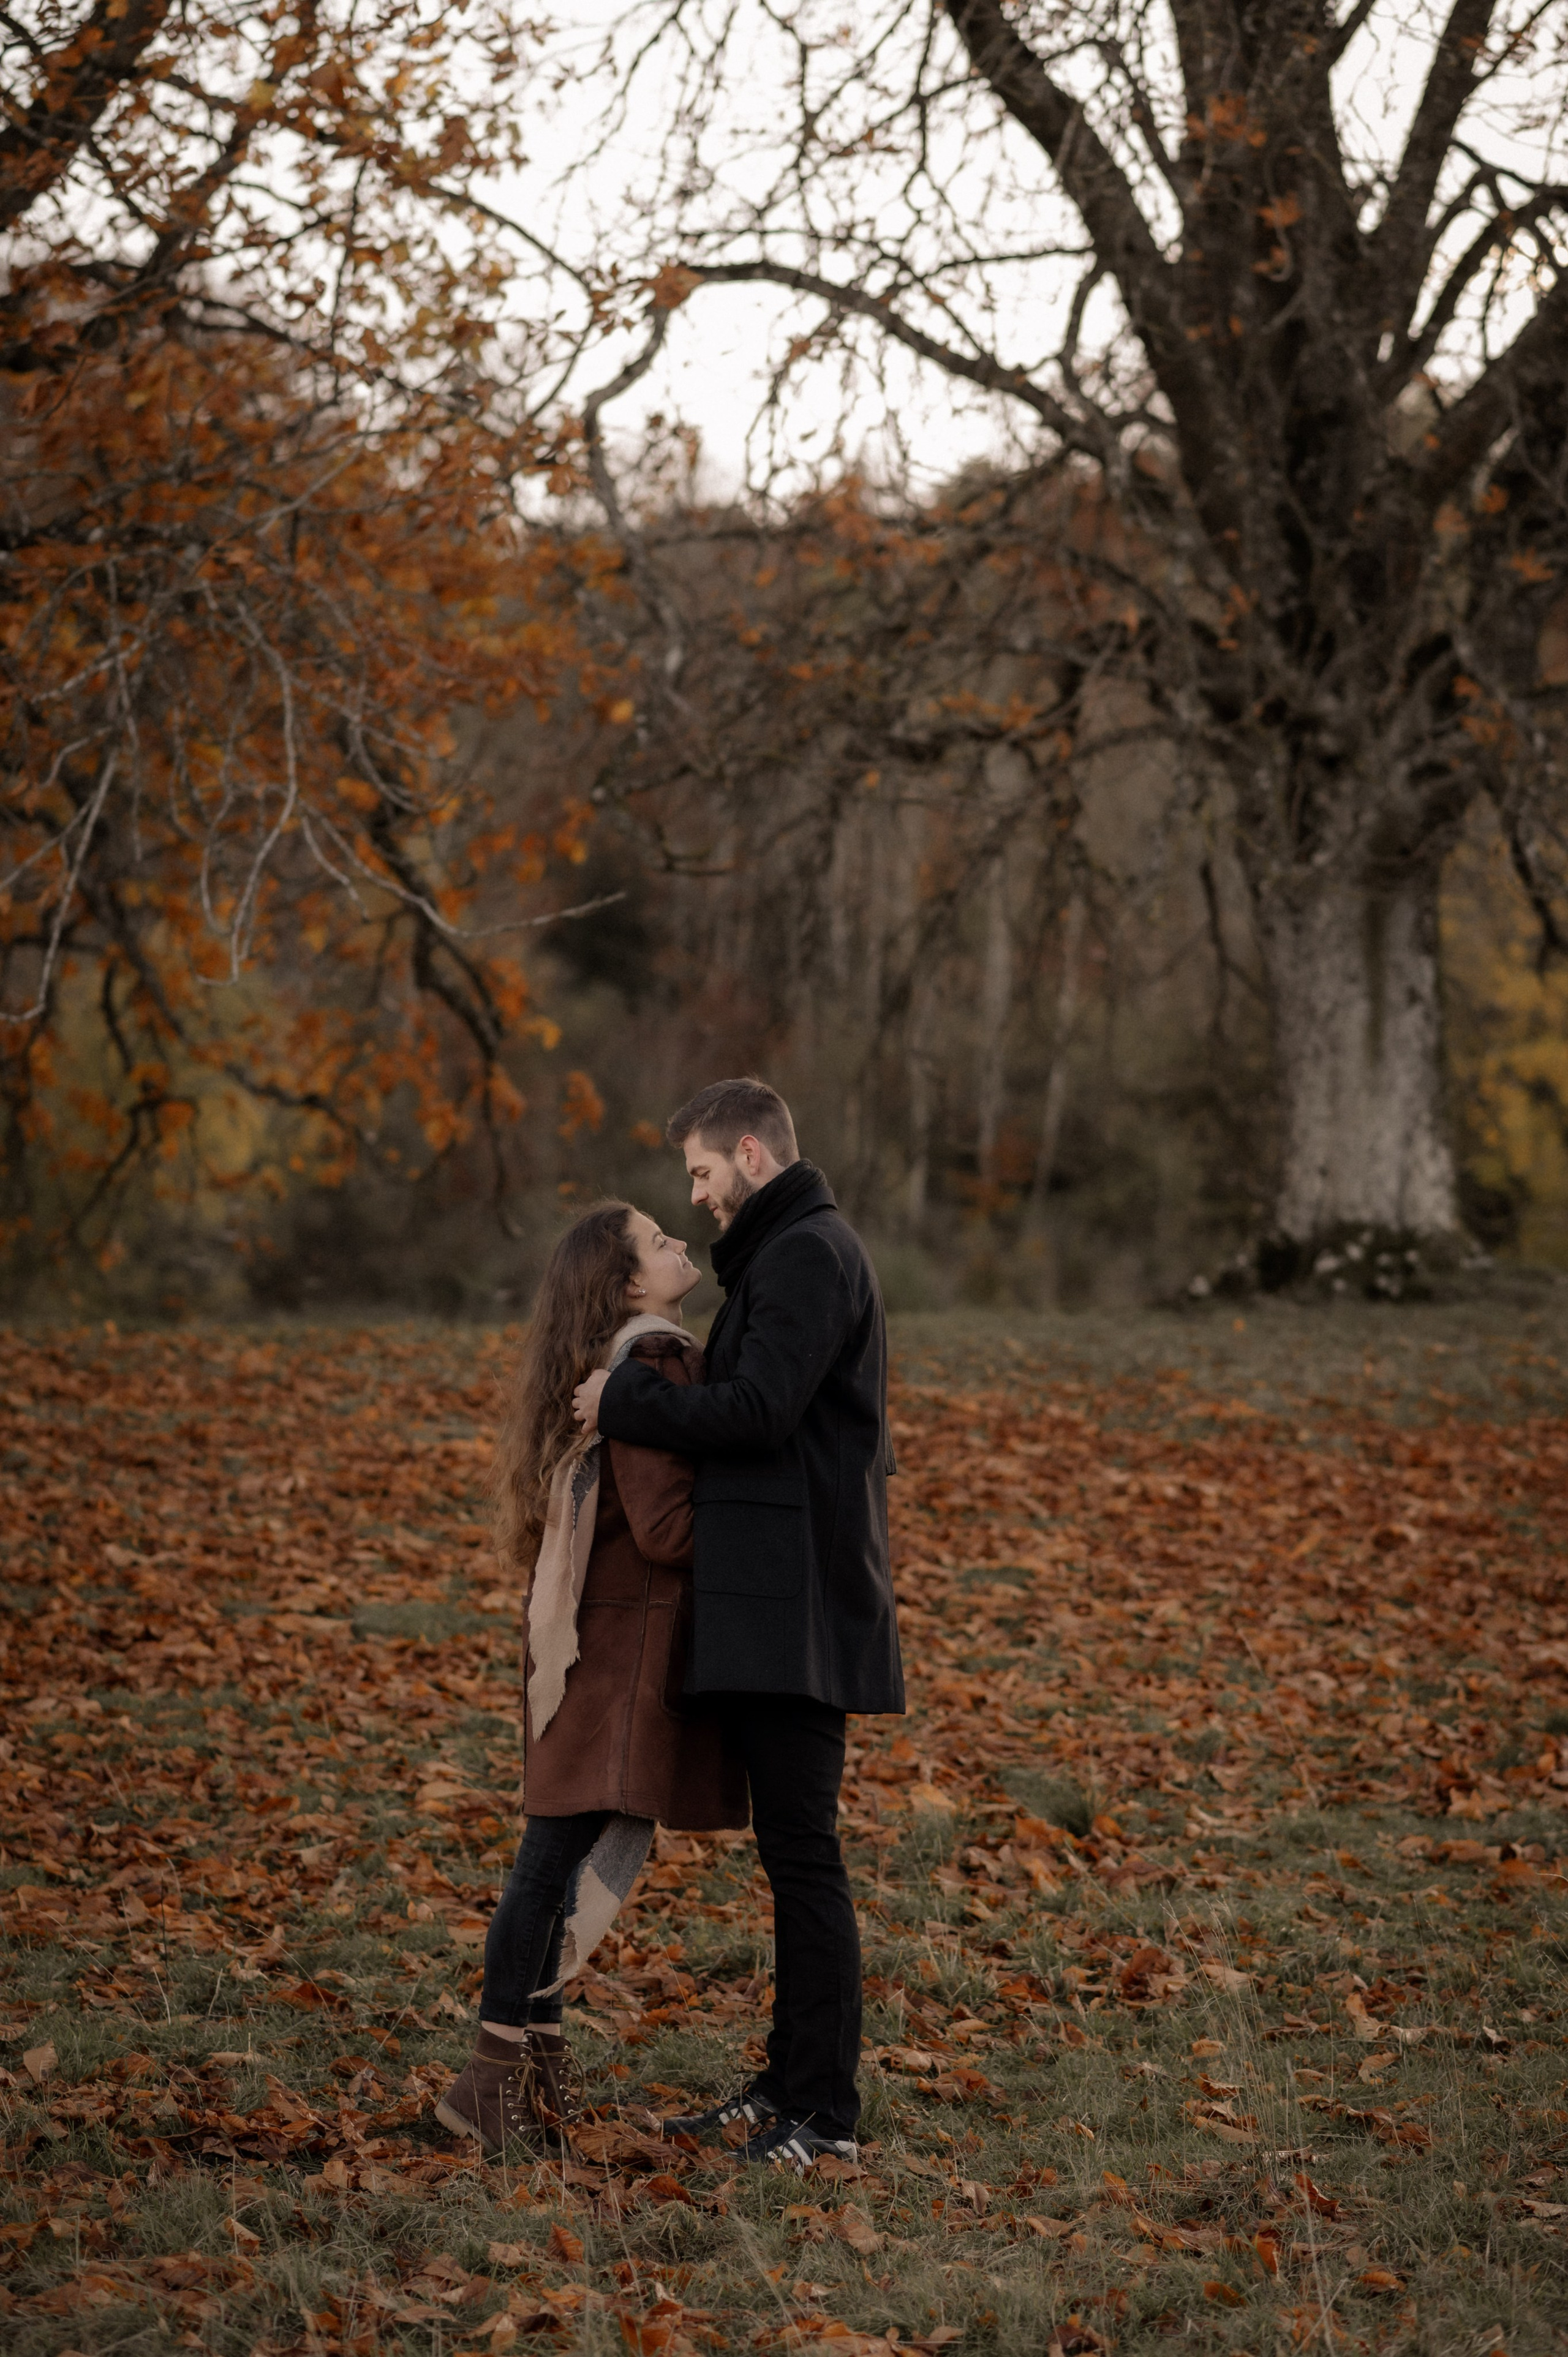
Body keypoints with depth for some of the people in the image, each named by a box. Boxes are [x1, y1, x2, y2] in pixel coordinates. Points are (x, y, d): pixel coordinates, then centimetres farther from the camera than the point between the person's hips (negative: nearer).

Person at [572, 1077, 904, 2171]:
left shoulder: (807, 1255, -12)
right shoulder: (789, 1253, 21)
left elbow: (757, 1411, -21)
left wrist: (625, 1400, -10)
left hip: (798, 1606, -11)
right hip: (772, 1598, 11)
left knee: (803, 1853, -8)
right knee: (791, 1850, 13)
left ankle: (827, 2112, -4)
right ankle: (791, 2084, 20)